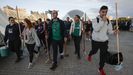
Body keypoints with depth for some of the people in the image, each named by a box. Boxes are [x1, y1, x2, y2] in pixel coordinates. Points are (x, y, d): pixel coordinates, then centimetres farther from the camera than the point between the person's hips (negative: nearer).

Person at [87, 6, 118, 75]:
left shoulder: (108, 21, 1)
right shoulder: (95, 20, -11)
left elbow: (109, 30, 5)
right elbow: (96, 29, -26)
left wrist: (113, 32, -16)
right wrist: (103, 21, -28)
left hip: (105, 41, 3)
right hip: (96, 41, -3)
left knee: (104, 55, 8)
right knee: (94, 51, 18)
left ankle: (101, 68, 31)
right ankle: (90, 55, 57)